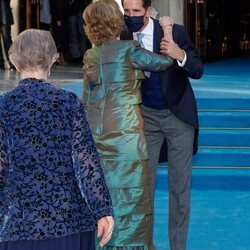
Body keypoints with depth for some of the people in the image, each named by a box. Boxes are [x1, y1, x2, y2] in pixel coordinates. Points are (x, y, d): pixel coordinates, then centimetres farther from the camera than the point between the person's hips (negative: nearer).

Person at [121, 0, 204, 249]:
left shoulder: (175, 31, -14)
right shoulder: (123, 38, -6)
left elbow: (198, 71, -14)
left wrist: (180, 55, -34)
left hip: (178, 115, -2)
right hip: (146, 116, 2)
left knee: (180, 184, 2)